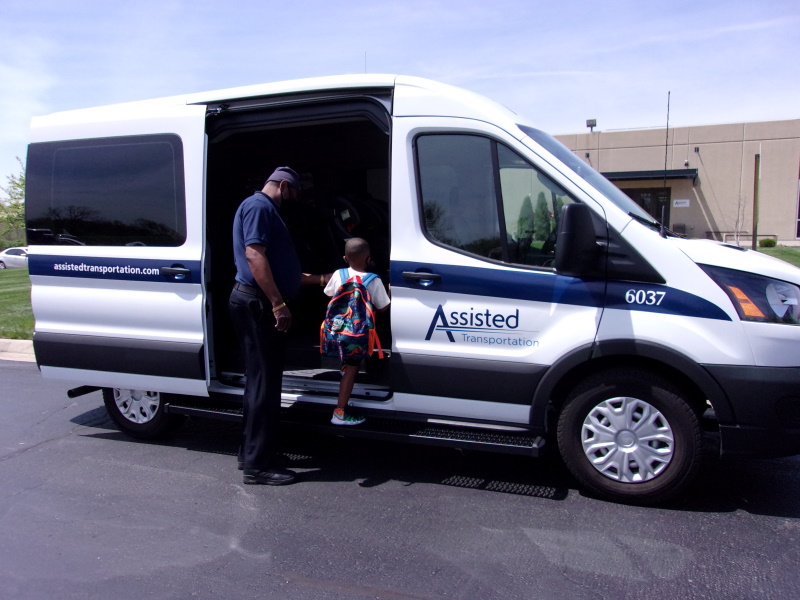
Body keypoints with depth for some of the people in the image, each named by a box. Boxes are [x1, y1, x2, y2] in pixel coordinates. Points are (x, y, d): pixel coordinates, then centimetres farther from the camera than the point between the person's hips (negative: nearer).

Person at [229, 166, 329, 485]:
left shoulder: (265, 209, 24)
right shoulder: (259, 206, -9)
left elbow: (278, 265, 27)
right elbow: (254, 255, -22)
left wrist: (319, 279, 30)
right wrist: (278, 304, -26)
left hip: (260, 304, 11)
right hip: (256, 302, -11)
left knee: (262, 379, 15)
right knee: (265, 381, -8)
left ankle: (252, 452, 25)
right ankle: (257, 464, -2)